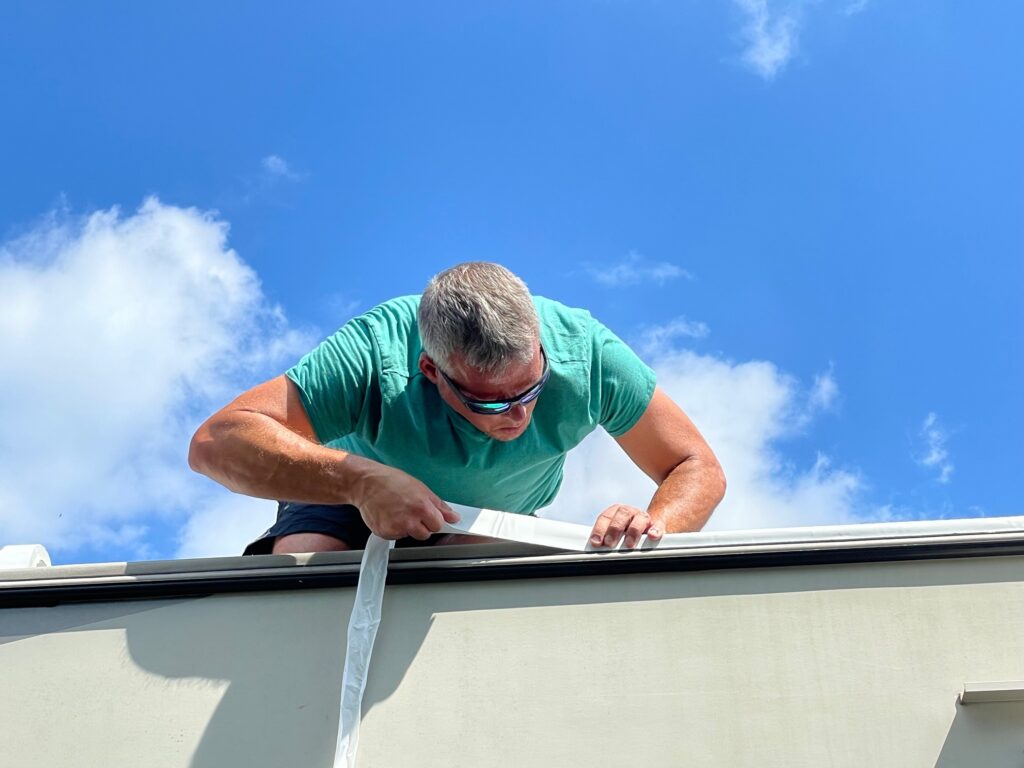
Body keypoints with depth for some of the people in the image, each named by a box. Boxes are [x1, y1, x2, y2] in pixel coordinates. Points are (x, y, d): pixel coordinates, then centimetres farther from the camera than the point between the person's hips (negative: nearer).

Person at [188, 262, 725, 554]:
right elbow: (214, 444, -42)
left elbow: (699, 469, -19)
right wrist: (361, 480, -55)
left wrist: (654, 524, -42)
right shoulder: (377, 354, -38)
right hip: (356, 503, -2)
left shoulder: (585, 351, -30)